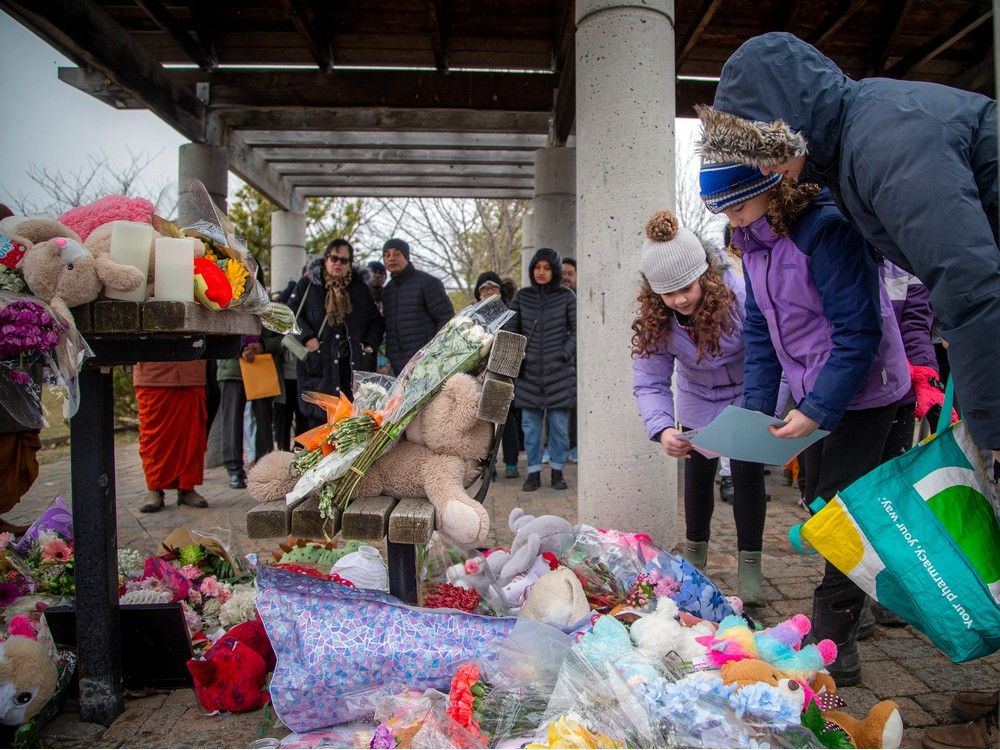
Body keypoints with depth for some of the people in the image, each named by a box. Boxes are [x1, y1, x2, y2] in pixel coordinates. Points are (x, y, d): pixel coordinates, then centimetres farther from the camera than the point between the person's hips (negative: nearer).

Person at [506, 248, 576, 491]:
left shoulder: (567, 297, 1)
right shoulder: (521, 296, 7)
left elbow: (577, 330, 1)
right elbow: (510, 329, 9)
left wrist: (564, 354, -9)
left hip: (559, 371, -2)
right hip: (529, 371, 2)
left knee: (559, 423, 4)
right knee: (530, 423, 5)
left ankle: (557, 470, 17)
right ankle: (533, 472, 15)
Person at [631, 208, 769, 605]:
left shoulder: (739, 295, -35)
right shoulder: (655, 319, -24)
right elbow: (649, 382, -24)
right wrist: (662, 429, -42)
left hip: (747, 396, -3)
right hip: (699, 400, 3)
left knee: (747, 473, -7)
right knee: (698, 472, 12)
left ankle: (750, 565, 9)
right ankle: (695, 552, 33)